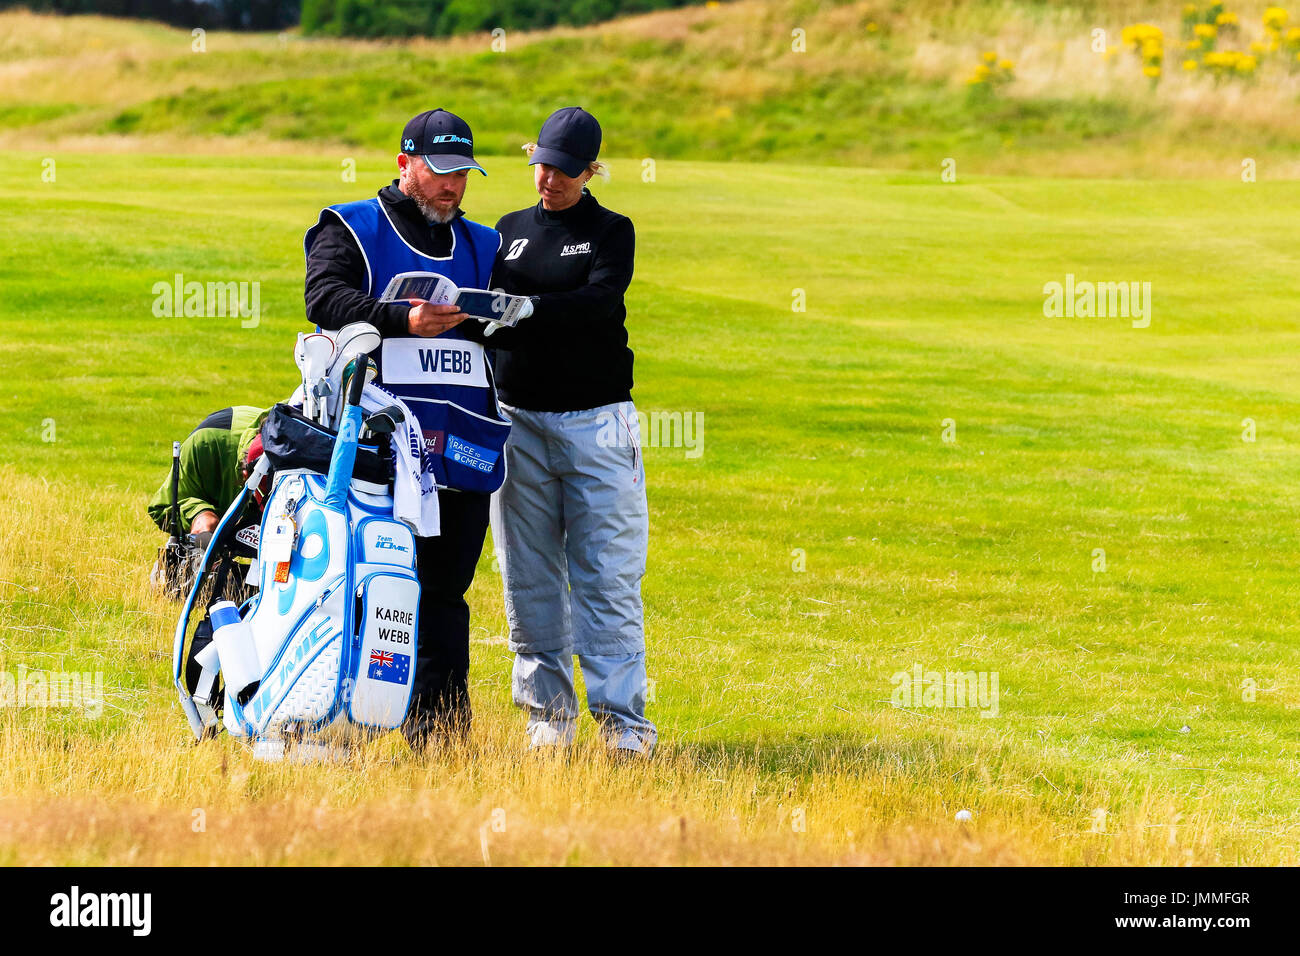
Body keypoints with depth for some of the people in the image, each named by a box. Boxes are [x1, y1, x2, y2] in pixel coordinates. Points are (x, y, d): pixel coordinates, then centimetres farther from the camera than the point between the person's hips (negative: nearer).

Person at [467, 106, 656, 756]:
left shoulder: (611, 232, 4)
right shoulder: (509, 232, 15)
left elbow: (600, 303, -14)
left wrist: (523, 311, -28)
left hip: (596, 422, -3)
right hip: (519, 420, 3)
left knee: (607, 577, -6)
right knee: (530, 575, 3)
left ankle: (620, 716, -5)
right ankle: (548, 710, 9)